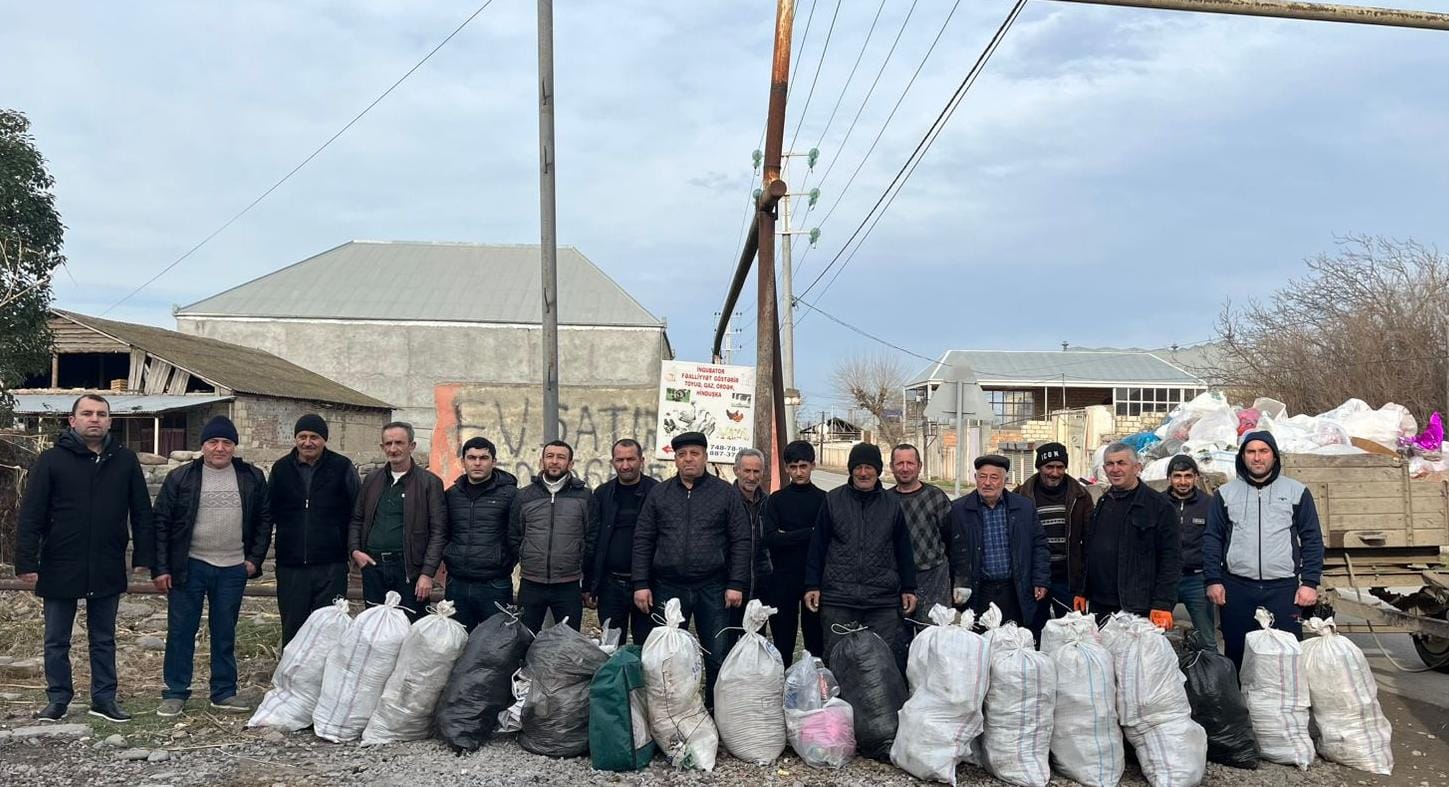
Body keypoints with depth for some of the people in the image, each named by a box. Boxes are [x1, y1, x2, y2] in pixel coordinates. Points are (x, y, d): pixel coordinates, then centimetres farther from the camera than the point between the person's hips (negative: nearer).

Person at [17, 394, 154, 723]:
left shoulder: (125, 460, 2)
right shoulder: (52, 459, -4)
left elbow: (142, 513, 4)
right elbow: (31, 515, -6)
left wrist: (143, 556, -1)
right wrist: (27, 562, -11)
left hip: (107, 570, 2)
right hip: (60, 569, -2)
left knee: (104, 640, 12)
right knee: (57, 641, 10)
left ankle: (104, 698, 22)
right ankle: (58, 699, 23)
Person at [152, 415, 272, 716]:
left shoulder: (252, 478, 3)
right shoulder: (180, 478, -2)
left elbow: (264, 519, 9)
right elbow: (161, 523, -1)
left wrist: (255, 558, 1)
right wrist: (160, 568, -5)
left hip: (233, 569, 1)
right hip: (189, 567, -1)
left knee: (225, 633, 10)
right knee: (180, 632, 5)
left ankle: (224, 692, 20)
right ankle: (175, 693, 17)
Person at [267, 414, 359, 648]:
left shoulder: (342, 467, -1)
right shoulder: (281, 469, 7)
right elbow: (268, 512, 17)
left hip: (331, 566, -2)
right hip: (290, 566, 3)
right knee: (292, 629, 10)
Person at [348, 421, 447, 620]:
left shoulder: (430, 483, -1)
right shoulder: (372, 480, 14)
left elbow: (438, 532, -6)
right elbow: (356, 520, 21)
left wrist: (428, 574, -12)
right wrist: (354, 550, 3)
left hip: (409, 569, -4)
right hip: (373, 567, 4)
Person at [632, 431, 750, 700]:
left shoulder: (726, 493, 3)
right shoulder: (659, 493, 8)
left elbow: (740, 541, 1)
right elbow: (643, 540, 7)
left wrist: (736, 584, -6)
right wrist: (641, 584, -1)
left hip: (713, 588, -1)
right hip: (668, 587, 2)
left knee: (718, 658, 2)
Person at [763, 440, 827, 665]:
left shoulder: (824, 499, 5)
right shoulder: (777, 499, 7)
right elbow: (770, 538, -7)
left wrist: (788, 537, -10)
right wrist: (809, 533, -11)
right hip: (783, 580, 0)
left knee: (816, 643, 4)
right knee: (782, 645, 6)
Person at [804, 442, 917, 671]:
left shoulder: (892, 505, 9)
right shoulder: (833, 500, 4)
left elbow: (903, 550, 14)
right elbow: (817, 547, 5)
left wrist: (909, 588, 12)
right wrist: (812, 585, 1)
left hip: (883, 601, 1)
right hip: (837, 599, -1)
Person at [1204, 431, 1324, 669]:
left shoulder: (1297, 492, 7)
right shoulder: (1225, 494, 8)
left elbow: (1312, 540, 6)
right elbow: (1212, 539, 7)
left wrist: (1310, 583, -2)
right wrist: (1213, 580, -1)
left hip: (1284, 588, -1)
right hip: (1236, 589, 1)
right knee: (1237, 654, 6)